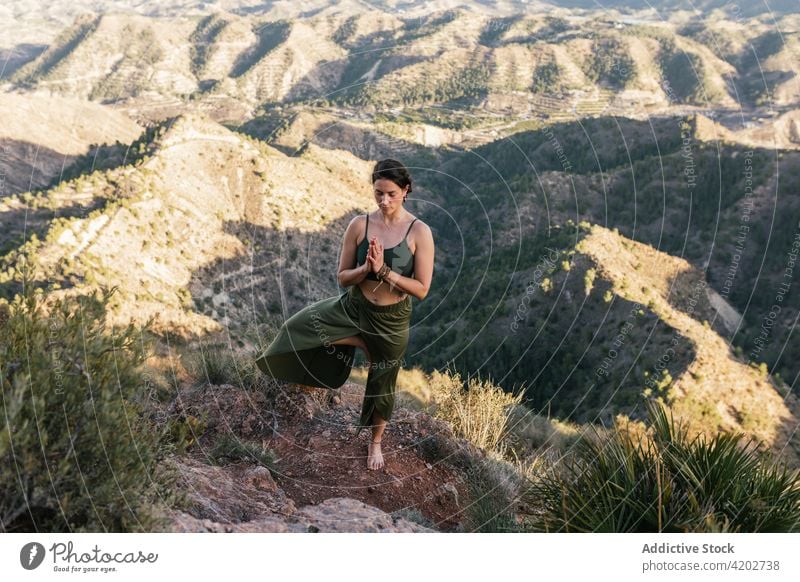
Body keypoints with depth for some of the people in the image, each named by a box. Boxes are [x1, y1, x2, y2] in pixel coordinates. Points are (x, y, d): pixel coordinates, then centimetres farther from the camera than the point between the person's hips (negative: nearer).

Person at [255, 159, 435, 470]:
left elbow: (421, 289, -15)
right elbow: (343, 278, -4)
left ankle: (375, 443, 44)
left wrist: (383, 270, -25)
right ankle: (357, 343, 5)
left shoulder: (420, 232, -15)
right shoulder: (358, 225, -10)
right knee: (296, 328, -17)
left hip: (391, 319, -2)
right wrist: (366, 269, -24)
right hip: (352, 308, 2)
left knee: (382, 384, 17)